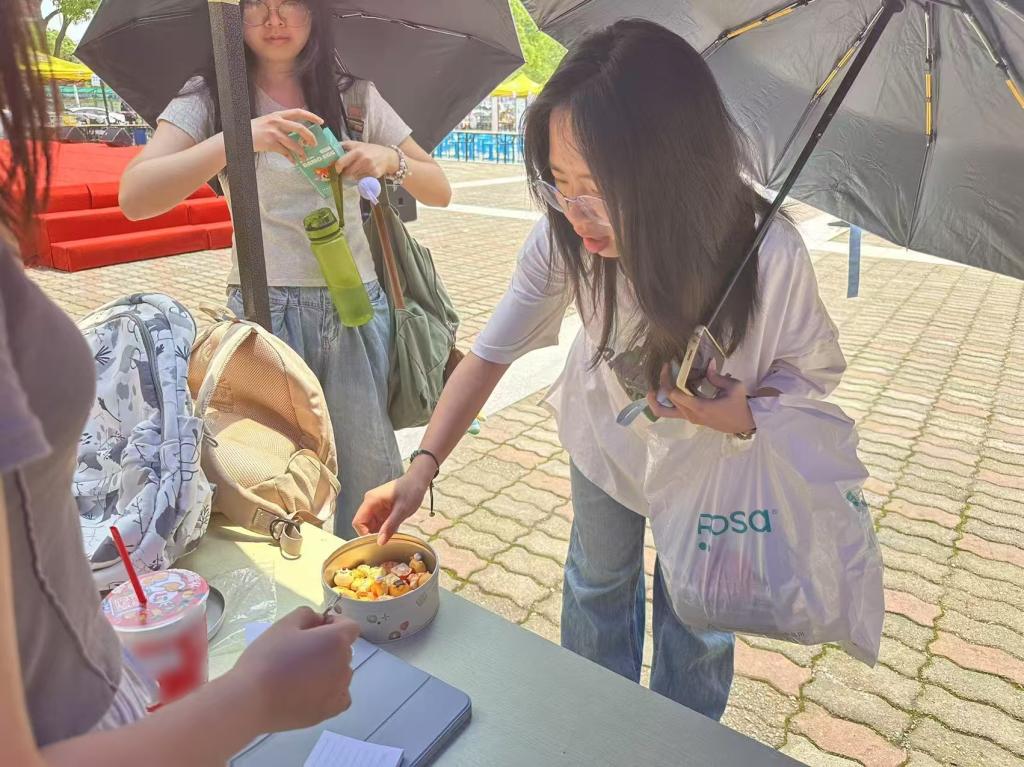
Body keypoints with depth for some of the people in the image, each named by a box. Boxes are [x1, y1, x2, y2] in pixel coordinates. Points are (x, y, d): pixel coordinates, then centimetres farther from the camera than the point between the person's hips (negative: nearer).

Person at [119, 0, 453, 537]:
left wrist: (390, 160, -16)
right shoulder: (211, 99, 1)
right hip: (265, 307, -1)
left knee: (369, 474, 3)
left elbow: (440, 190, 5)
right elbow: (134, 197, -14)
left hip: (355, 306, 2)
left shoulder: (356, 97, 8)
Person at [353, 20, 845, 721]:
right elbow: (493, 351, -21)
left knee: (696, 623, 17)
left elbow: (815, 369, -16)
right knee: (598, 583, 24)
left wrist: (746, 414, -36)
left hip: (712, 458, -1)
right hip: (605, 435, 2)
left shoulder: (770, 256, -36)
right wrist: (423, 466, -28)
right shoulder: (567, 237, -32)